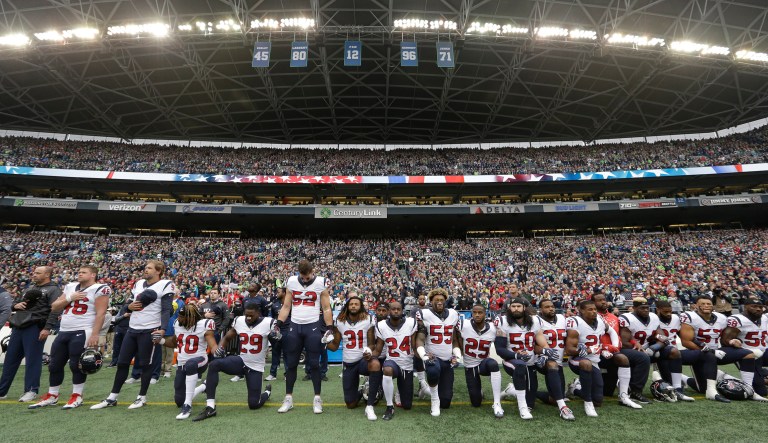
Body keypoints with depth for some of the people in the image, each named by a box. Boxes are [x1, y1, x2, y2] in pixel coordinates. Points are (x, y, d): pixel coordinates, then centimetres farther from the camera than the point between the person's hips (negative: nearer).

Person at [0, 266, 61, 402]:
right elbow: (15, 302, 28)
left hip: (35, 328, -8)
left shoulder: (53, 290, -4)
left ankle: (31, 391, 6)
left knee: (33, 359, -3)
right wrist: (16, 305, 2)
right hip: (18, 327, 8)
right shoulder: (30, 288, 21)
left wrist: (47, 328, -23)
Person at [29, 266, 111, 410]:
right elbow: (54, 308, 14)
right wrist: (69, 298, -4)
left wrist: (94, 335, -21)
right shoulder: (70, 287, 14)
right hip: (63, 332, 8)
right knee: (55, 365, 14)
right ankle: (51, 396, 30)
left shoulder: (99, 289, -10)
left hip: (82, 333, -8)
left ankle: (77, 396, 12)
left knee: (77, 365, -3)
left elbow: (100, 314, -15)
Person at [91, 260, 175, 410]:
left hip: (149, 331, -7)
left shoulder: (166, 285, -11)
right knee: (122, 363, 13)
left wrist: (162, 329, -25)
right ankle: (112, 398, 26)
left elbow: (166, 311, -15)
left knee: (145, 364, 4)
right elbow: (129, 304, 20)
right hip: (132, 329, 7)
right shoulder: (139, 283, 12)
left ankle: (142, 397, 19)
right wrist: (129, 306, -4)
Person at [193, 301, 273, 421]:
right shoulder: (239, 321, -2)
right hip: (241, 361, 4)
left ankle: (267, 392, 34)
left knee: (254, 404, -4)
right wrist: (220, 348, -8)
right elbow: (227, 338, 12)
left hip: (255, 367, -3)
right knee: (214, 364, -25)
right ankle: (210, 408, -19)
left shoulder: (268, 323, -15)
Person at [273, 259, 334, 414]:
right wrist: (278, 324, -1)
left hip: (313, 327, -3)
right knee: (291, 364, 10)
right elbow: (286, 307, 8)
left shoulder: (321, 283, -7)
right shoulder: (291, 282, 1)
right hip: (294, 326, 3)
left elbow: (326, 309, -3)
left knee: (314, 364, 2)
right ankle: (288, 398, 23)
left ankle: (317, 399, 14)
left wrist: (329, 329, -9)